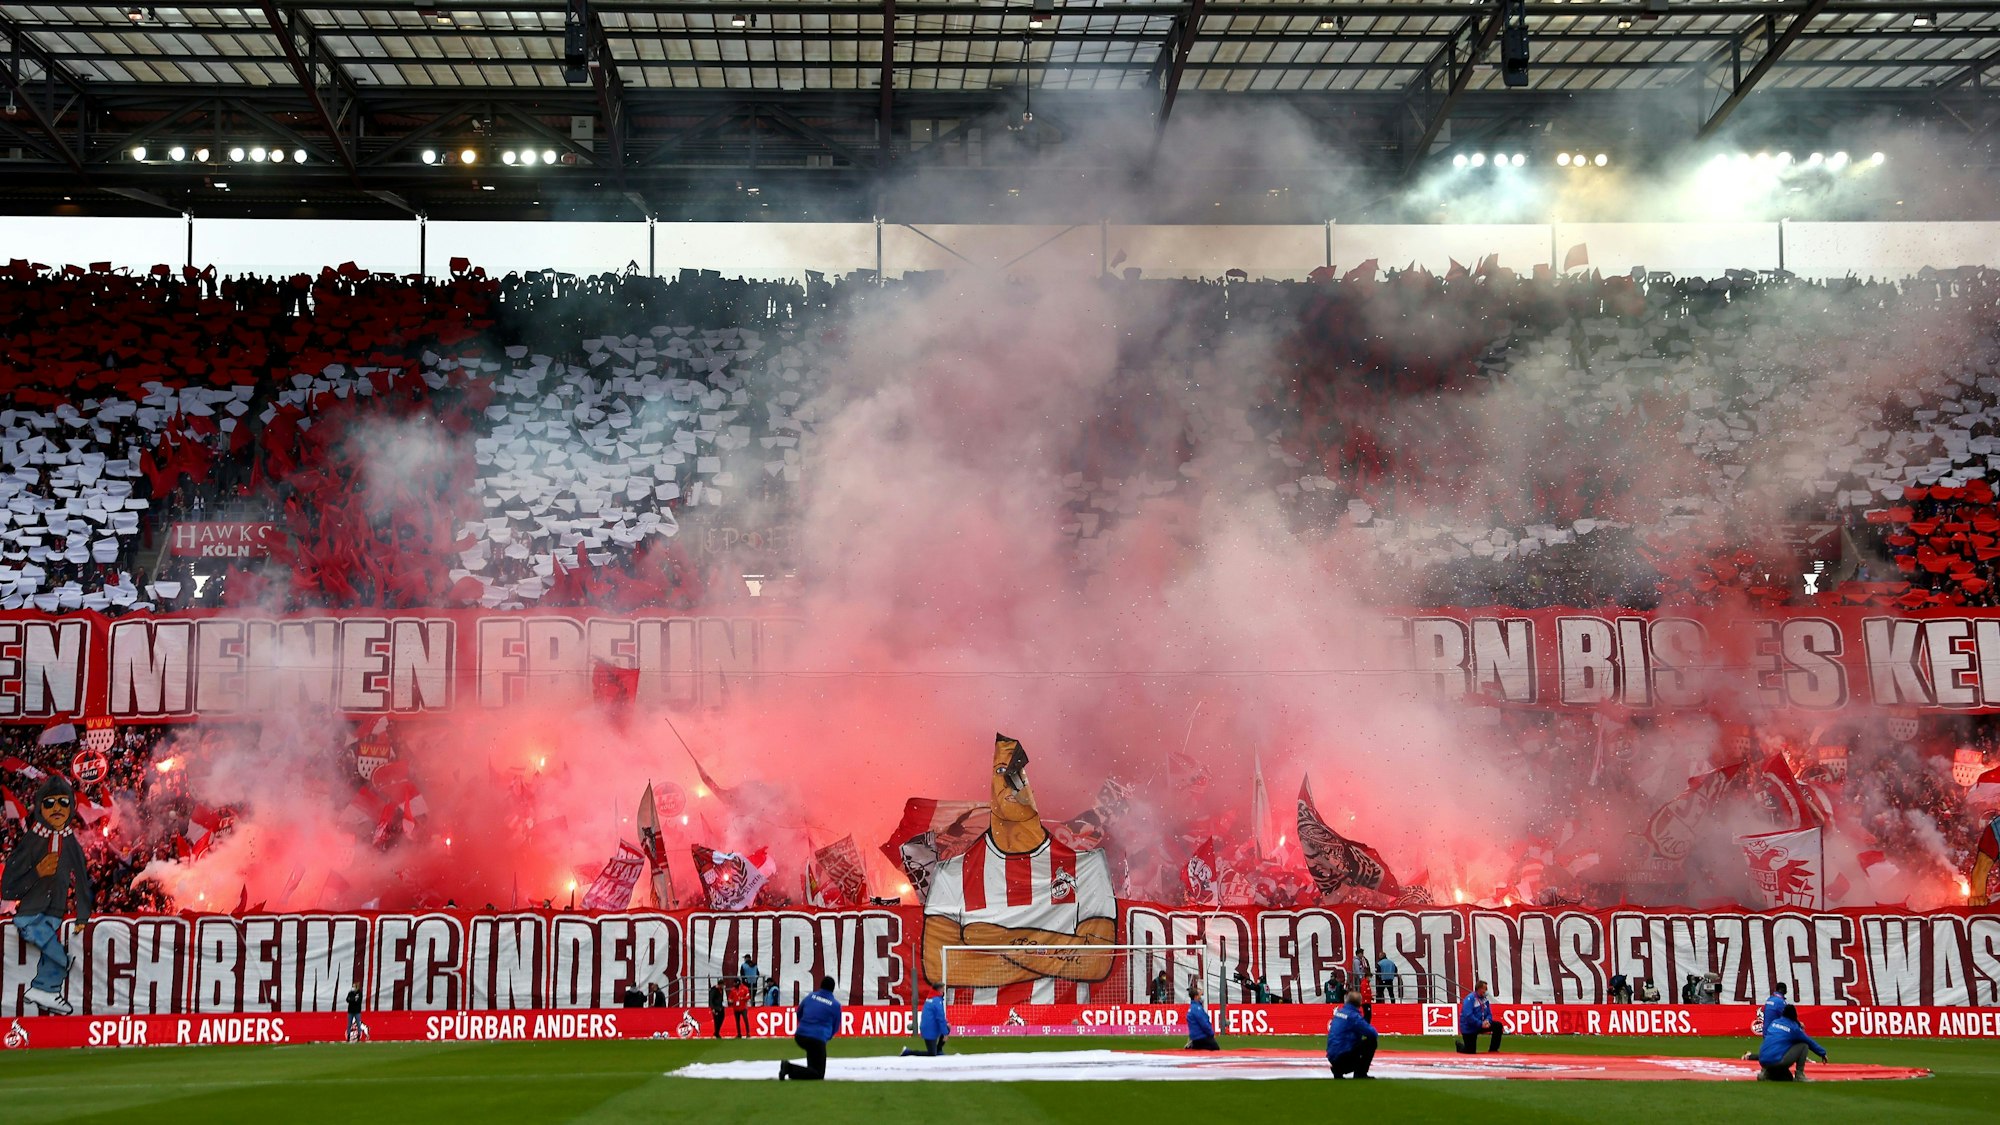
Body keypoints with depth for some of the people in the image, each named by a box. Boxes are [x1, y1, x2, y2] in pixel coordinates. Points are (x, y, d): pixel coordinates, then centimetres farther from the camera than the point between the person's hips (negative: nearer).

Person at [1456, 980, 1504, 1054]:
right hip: (1469, 1028, -6)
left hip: (1481, 1024, 6)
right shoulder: (1470, 999, -21)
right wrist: (1480, 1024, -30)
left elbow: (1489, 1014, 6)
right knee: (1471, 1052, -3)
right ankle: (1460, 1046, 33)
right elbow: (1468, 1016, -30)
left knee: (1498, 1025, -12)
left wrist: (1487, 1021, -17)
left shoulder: (1484, 999, 2)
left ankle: (1493, 1050, -3)